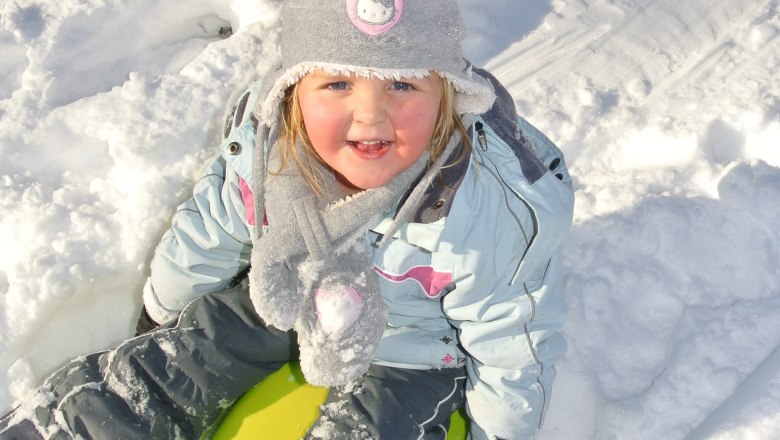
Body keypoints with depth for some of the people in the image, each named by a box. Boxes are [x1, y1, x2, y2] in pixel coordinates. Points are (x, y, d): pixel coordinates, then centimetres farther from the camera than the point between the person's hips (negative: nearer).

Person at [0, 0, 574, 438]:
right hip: (282, 299, 3)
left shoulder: (497, 210, -34)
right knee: (143, 382, 4)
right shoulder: (262, 136, -22)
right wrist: (160, 316, 13)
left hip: (409, 355, -2)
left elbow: (512, 345, -17)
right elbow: (211, 233, -2)